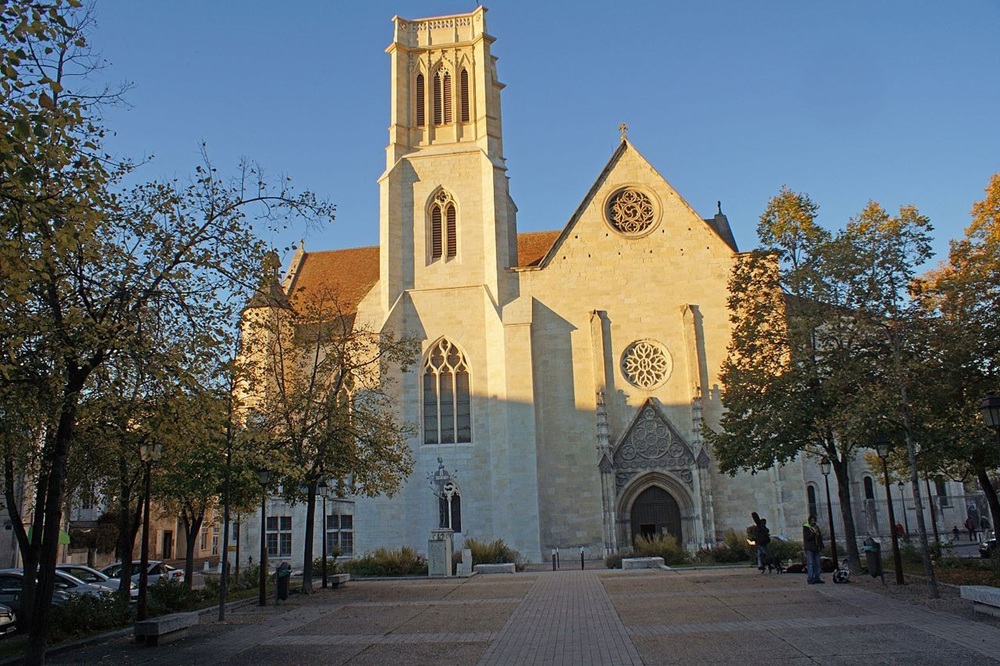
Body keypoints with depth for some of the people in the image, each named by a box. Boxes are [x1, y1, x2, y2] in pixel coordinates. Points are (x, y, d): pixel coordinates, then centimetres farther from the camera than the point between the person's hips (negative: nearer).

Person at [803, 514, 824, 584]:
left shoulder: (816, 527, 14)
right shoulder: (805, 527, -4)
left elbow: (820, 538, 19)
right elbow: (806, 537, -14)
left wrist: (821, 547, 15)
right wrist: (813, 533, -24)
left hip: (816, 548, 6)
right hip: (809, 548, -6)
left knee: (817, 563, 6)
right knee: (810, 564, -9)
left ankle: (817, 578, 12)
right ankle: (810, 579, -10)